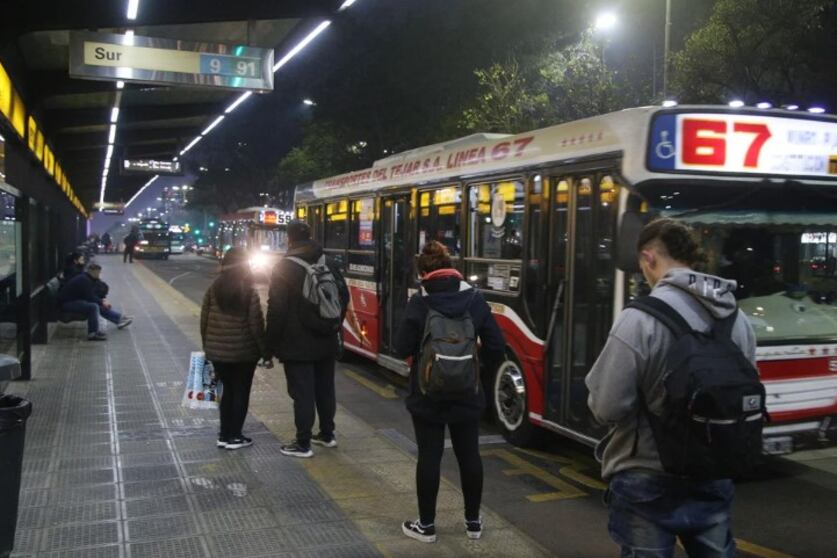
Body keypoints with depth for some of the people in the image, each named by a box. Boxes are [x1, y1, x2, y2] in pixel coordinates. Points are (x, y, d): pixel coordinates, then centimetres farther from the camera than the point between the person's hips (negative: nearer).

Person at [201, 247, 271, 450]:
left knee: (228, 391, 17)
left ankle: (224, 435, 19)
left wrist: (207, 347, 17)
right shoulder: (249, 290, -10)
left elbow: (204, 320, 5)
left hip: (217, 351, 4)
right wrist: (265, 354, -4)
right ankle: (234, 437, 11)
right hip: (243, 351, -4)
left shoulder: (213, 288, 1)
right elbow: (256, 325, -11)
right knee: (241, 392, 8)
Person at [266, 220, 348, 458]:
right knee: (325, 389, 16)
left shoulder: (284, 268, -12)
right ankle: (327, 434, 28)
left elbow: (277, 309, -14)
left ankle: (303, 444, 4)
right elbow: (344, 297, 10)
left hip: (297, 344, -6)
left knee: (302, 394, -1)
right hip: (326, 343, 6)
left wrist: (272, 342, -6)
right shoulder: (328, 264, 6)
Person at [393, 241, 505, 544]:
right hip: (466, 394, 3)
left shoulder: (419, 303, -14)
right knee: (469, 455, 14)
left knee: (429, 457, 6)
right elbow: (496, 346, -3)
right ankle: (473, 521, 26)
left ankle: (426, 525, 17)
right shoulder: (476, 299, -4)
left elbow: (402, 349, -11)